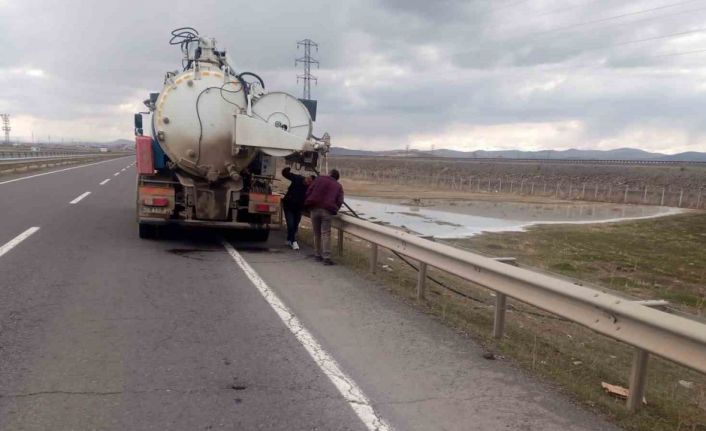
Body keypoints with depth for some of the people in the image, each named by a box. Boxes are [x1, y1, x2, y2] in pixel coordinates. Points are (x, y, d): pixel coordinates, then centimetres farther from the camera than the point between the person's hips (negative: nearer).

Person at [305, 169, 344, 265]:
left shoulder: (319, 179, 16)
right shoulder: (338, 186, 16)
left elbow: (309, 191, 9)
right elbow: (340, 201, 6)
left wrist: (308, 204, 18)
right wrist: (334, 210, 18)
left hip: (314, 208, 1)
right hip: (327, 210, -1)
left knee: (316, 233, 12)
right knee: (326, 234, -4)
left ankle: (317, 255, 18)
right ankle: (326, 257, -11)